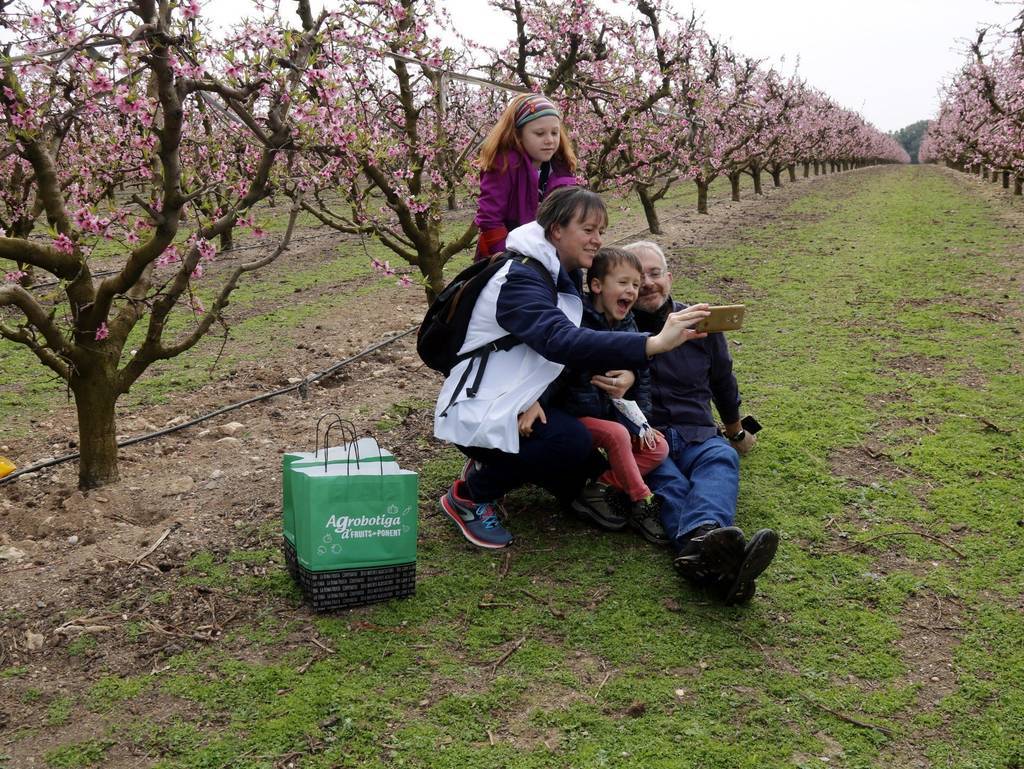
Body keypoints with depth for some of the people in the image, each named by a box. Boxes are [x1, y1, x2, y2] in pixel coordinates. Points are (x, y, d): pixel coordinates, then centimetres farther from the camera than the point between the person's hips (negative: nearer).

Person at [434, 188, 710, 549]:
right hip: (477, 413, -9)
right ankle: (470, 494, -7)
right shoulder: (521, 279, -22)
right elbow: (560, 341, -40)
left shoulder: (563, 277, 10)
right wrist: (654, 343, -50)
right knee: (571, 440, -29)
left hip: (517, 402, 9)